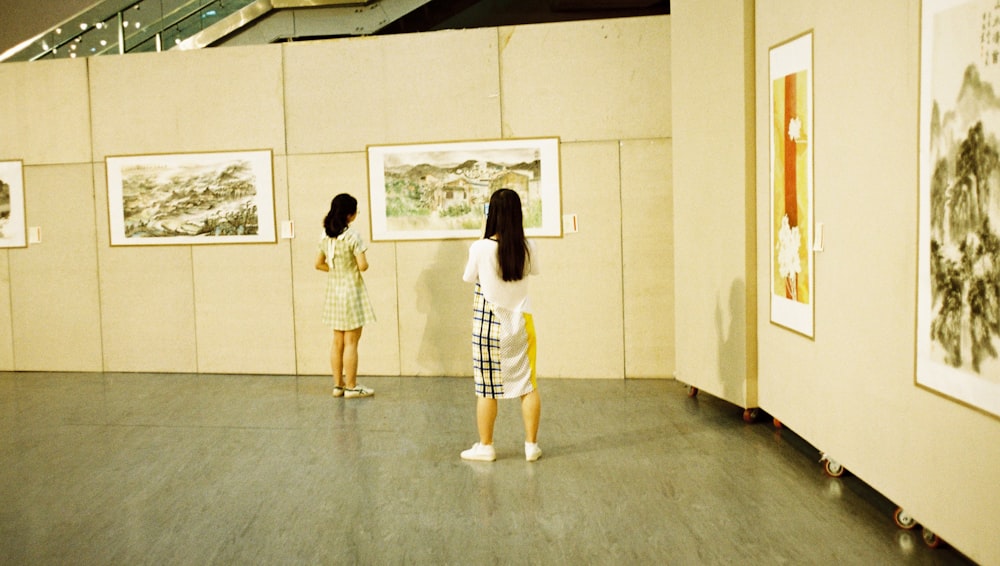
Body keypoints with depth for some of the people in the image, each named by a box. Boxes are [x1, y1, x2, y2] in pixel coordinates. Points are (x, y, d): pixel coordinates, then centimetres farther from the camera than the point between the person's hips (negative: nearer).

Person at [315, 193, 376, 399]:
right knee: (351, 341, 0)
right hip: (351, 291, -7)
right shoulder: (352, 236, -17)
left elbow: (319, 264, 12)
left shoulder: (325, 237, 4)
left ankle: (338, 385, 19)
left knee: (337, 341, 13)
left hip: (334, 291, 7)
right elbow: (363, 265, -20)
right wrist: (361, 263, 0)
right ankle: (351, 387, 6)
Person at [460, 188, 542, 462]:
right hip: (520, 324, 3)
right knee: (528, 385, 12)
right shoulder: (527, 248, -7)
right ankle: (531, 445, 17)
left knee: (487, 388, 8)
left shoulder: (480, 248, -16)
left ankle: (485, 446, 17)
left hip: (489, 325, -3)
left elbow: (469, 277, 0)